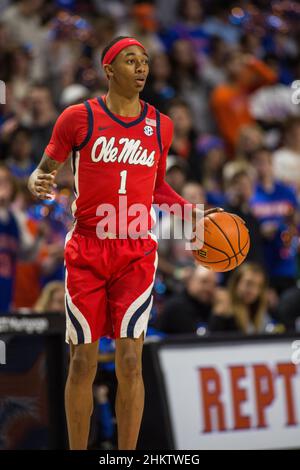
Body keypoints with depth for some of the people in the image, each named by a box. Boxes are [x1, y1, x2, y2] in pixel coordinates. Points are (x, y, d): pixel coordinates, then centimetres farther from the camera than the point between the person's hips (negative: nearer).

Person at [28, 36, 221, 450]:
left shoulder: (160, 126, 9)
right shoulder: (78, 118, -1)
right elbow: (43, 171, 5)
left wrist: (193, 212, 10)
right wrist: (39, 184, -17)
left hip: (137, 253, 2)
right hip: (86, 251, -1)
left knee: (130, 363, -5)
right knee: (82, 363, 1)